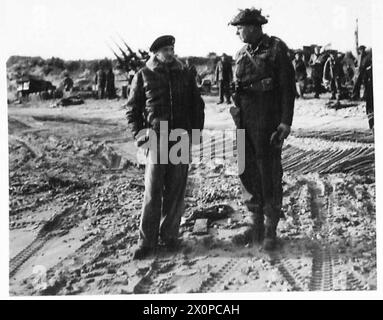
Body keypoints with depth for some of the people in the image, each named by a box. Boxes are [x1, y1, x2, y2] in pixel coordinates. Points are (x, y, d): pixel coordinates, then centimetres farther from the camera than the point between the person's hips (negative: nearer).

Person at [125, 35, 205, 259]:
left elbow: (197, 104, 17)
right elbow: (133, 107, 7)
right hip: (156, 138, -2)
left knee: (176, 190, 5)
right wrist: (139, 134, -3)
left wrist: (195, 130, 7)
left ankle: (170, 234, 17)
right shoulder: (144, 75, 5)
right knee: (153, 191, -5)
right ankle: (147, 240, 2)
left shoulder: (184, 74, 12)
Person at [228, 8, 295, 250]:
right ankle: (255, 226, 20)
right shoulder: (242, 54, 13)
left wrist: (286, 122, -14)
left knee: (269, 175, 0)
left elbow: (288, 87, -8)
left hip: (268, 122, -6)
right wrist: (236, 121, 13)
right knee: (248, 173, 9)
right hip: (244, 123, 6)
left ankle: (271, 230, 11)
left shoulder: (277, 49, -5)